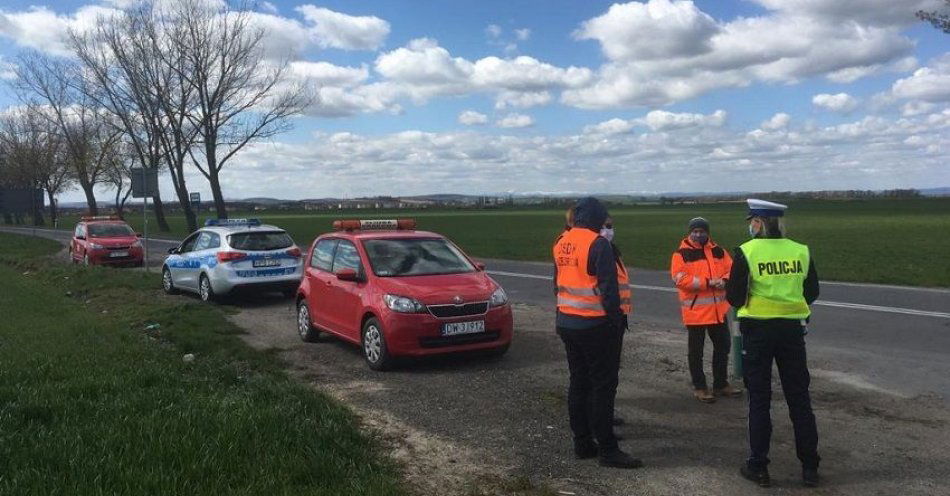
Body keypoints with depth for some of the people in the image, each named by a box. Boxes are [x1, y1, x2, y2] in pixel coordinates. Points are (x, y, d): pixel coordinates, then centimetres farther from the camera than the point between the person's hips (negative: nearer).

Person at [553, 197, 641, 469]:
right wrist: (616, 320, -10)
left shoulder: (561, 243, 9)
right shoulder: (598, 244, -16)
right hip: (594, 324, -8)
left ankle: (582, 443, 20)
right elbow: (609, 288, -18)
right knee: (603, 385, -1)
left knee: (578, 382, 14)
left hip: (566, 322, 8)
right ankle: (607, 449, 4)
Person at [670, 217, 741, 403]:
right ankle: (699, 387, 18)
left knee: (723, 346, 16)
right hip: (695, 310, -5)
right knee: (696, 350, 5)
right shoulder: (682, 253, -8)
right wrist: (707, 282, -21)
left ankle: (721, 384, 32)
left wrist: (724, 280, -13)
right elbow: (679, 279, -18)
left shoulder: (718, 251, 8)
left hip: (718, 309, 6)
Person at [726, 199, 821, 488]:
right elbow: (812, 293, 9)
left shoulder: (746, 252, -11)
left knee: (759, 400, 7)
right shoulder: (801, 251, 1)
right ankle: (810, 467, 19)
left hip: (758, 330, -3)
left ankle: (758, 467, 12)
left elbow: (734, 297, -10)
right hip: (793, 329, 3)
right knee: (799, 399, 12)